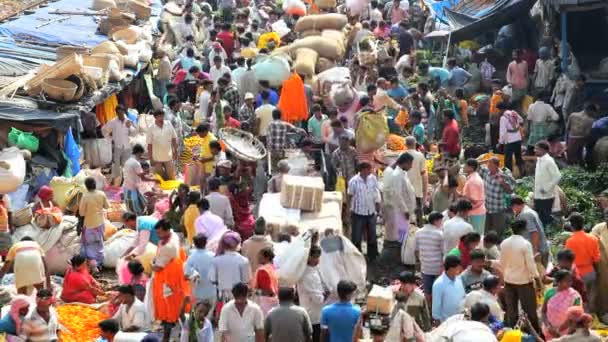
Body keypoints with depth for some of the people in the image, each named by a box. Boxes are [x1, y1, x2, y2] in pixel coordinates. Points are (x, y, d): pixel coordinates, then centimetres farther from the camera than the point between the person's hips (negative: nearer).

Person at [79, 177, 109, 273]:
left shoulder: (85, 196, -22)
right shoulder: (101, 194, -10)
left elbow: (81, 212, -17)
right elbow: (107, 206, 4)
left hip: (89, 224, -4)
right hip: (100, 223, 4)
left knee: (90, 245, 6)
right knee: (99, 243, 20)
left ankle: (93, 266, -6)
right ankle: (99, 263, 31)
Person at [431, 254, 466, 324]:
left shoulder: (458, 279, -4)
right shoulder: (439, 284, -23)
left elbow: (463, 297, 8)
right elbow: (436, 305, -15)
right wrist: (437, 321, -9)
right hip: (446, 321, -6)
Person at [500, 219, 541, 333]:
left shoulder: (504, 243, -2)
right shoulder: (525, 244, -18)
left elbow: (502, 263, 6)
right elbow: (530, 263, -15)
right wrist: (536, 276, -3)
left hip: (509, 280, 5)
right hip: (524, 281, -5)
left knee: (511, 310, 12)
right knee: (530, 310, 6)